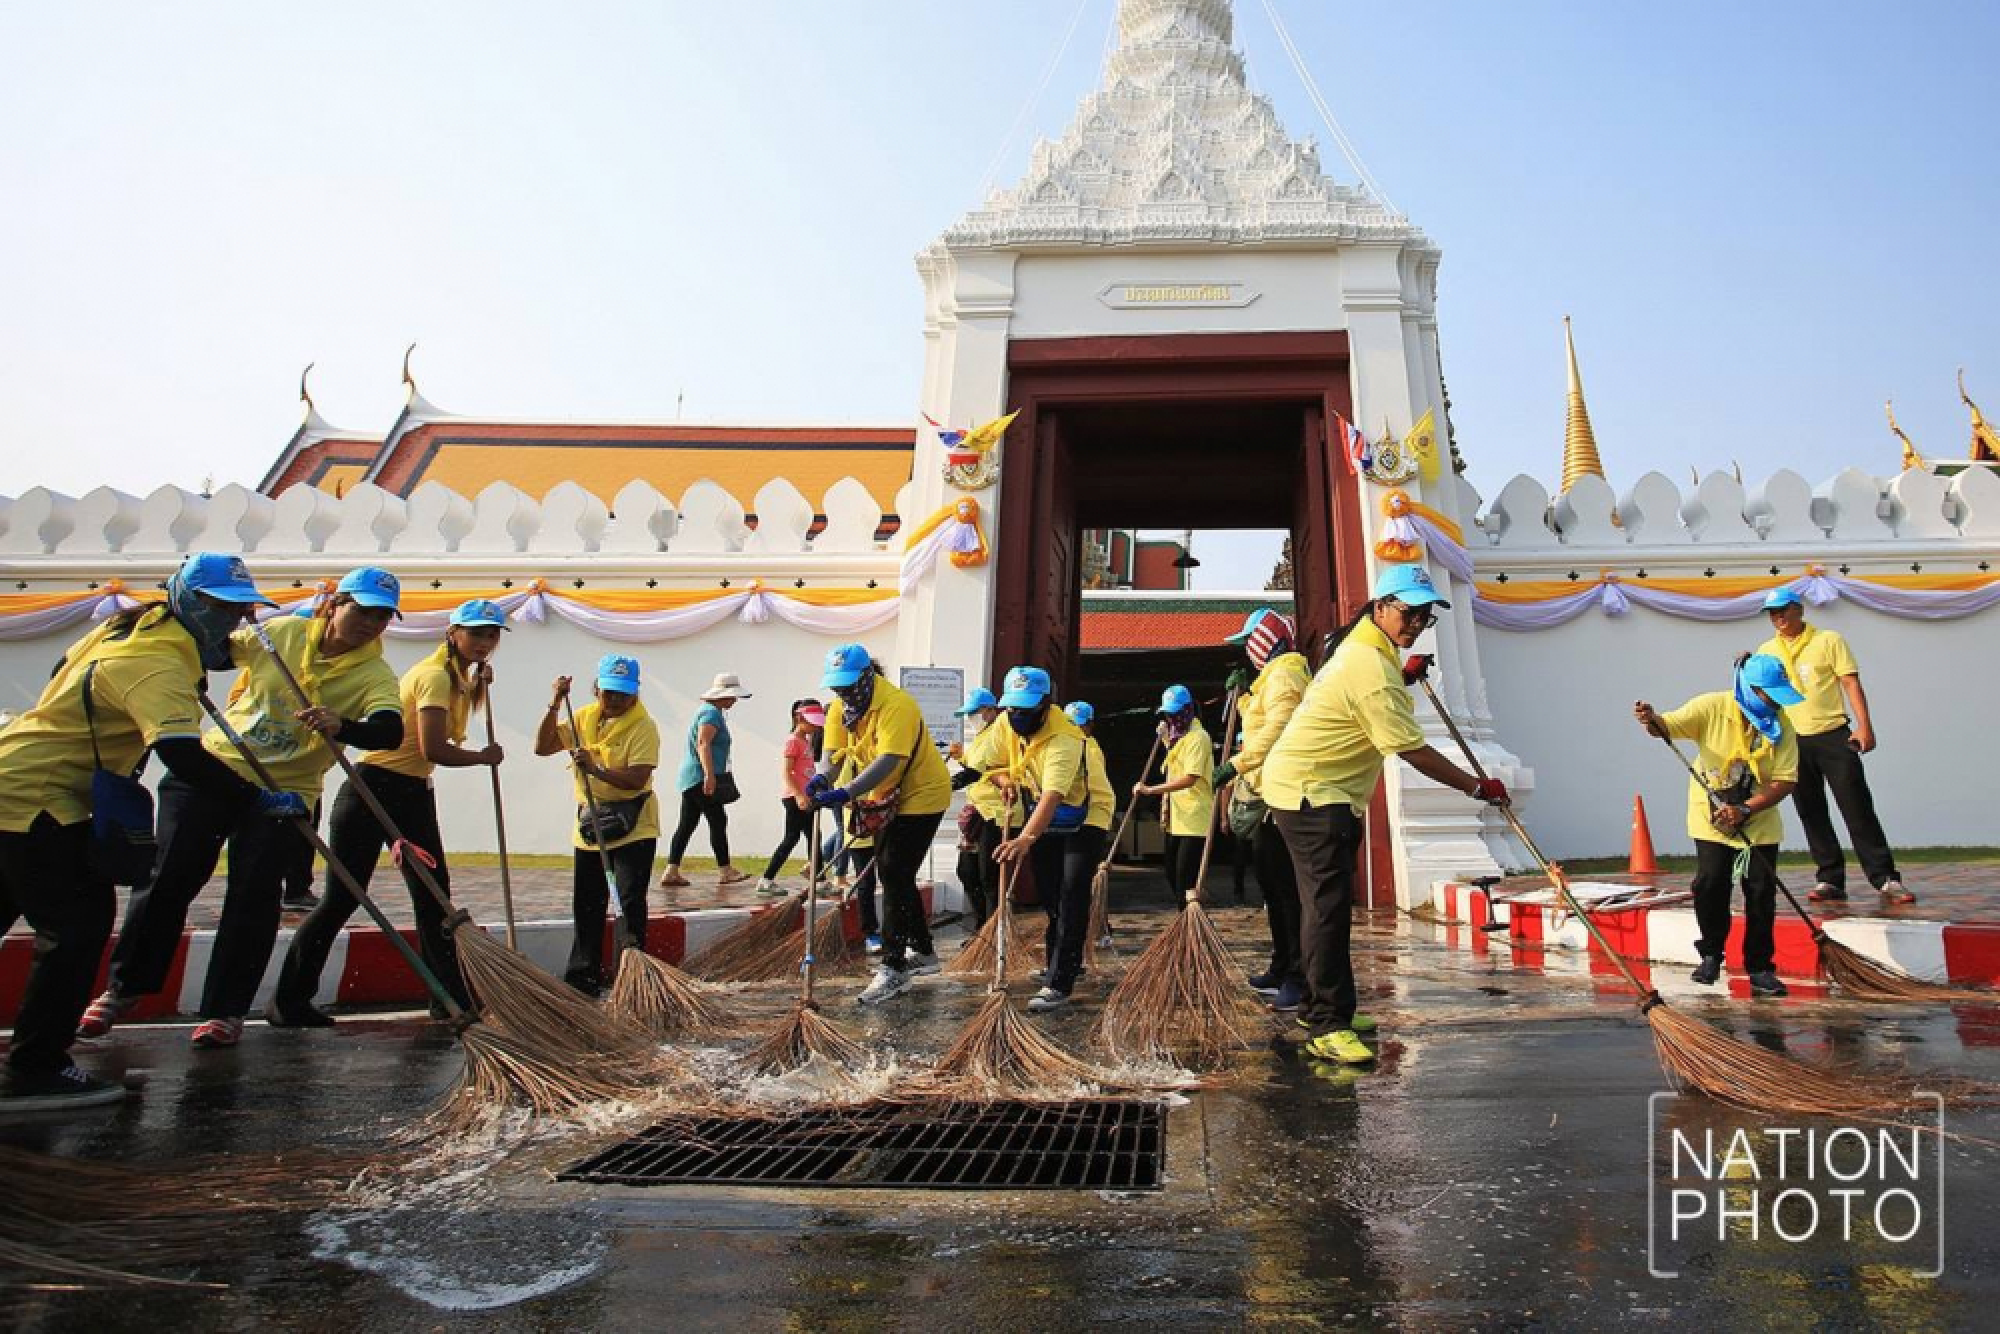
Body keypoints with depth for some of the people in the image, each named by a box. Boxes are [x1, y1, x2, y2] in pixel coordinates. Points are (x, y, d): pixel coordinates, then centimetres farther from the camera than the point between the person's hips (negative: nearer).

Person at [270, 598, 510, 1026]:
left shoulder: (457, 676, 12)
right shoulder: (435, 674, -17)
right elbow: (433, 749, -25)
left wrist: (477, 688, 4)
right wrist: (485, 757, -10)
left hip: (414, 794, 9)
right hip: (374, 787, -9)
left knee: (434, 897, 8)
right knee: (341, 898, -3)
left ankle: (450, 995, 15)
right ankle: (286, 1001, 11)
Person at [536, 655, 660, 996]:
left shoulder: (643, 726, -13)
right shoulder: (584, 717, 6)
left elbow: (637, 779, -21)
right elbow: (542, 747, 3)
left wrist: (596, 769, -30)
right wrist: (554, 706, -6)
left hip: (633, 828, -6)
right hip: (588, 825, 6)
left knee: (631, 902, -6)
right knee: (586, 904, 15)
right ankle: (583, 978, 28)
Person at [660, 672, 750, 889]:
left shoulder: (708, 710, 20)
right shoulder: (712, 713, -11)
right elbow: (703, 744, -23)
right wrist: (710, 774, -29)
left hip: (692, 778, 10)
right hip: (701, 776, -10)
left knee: (687, 825, 7)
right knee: (718, 821, -3)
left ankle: (671, 872, 6)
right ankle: (725, 871, 3)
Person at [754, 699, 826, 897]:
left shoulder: (807, 741, 16)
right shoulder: (793, 741, -11)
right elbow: (785, 772, -19)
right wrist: (799, 796, -27)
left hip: (805, 798, 9)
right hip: (795, 798, -9)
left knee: (813, 837, 10)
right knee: (792, 838, -7)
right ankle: (766, 880, -1)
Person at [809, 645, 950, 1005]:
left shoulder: (896, 705, -27)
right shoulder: (842, 709, -2)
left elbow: (888, 761, -36)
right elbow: (833, 750, -9)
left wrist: (847, 793, -46)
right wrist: (822, 776, -32)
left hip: (921, 796, -9)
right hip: (890, 800, 9)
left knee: (894, 879, -12)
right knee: (895, 876, 16)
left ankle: (894, 969, -4)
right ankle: (922, 952, 32)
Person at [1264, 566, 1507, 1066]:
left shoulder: (1363, 646, 11)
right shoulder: (1372, 669, -23)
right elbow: (1413, 751, -20)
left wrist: (1405, 678, 24)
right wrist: (1478, 787, -11)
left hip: (1317, 790, 11)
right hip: (1309, 792, -11)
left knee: (1325, 901, 15)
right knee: (1329, 903, -15)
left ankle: (1317, 1006, 25)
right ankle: (1327, 1026, -12)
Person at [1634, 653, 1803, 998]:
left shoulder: (1781, 725, -11)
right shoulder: (1711, 707, -14)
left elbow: (1785, 781, -14)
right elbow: (1668, 726, -20)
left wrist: (1744, 810, -27)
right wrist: (1652, 719, -45)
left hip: (1759, 820, 2)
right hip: (1710, 816, -1)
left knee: (1761, 892, 0)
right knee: (1710, 884, -8)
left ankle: (1760, 969, 13)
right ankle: (1710, 955, 14)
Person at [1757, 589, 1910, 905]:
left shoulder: (1828, 640, 2)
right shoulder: (1766, 650, 11)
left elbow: (1851, 682, -4)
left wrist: (1864, 726, -13)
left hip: (1834, 736, -3)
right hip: (1792, 741, 3)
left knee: (1858, 808, -5)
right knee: (1811, 814, 5)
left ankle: (1886, 879, 1)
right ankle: (1831, 881, 12)